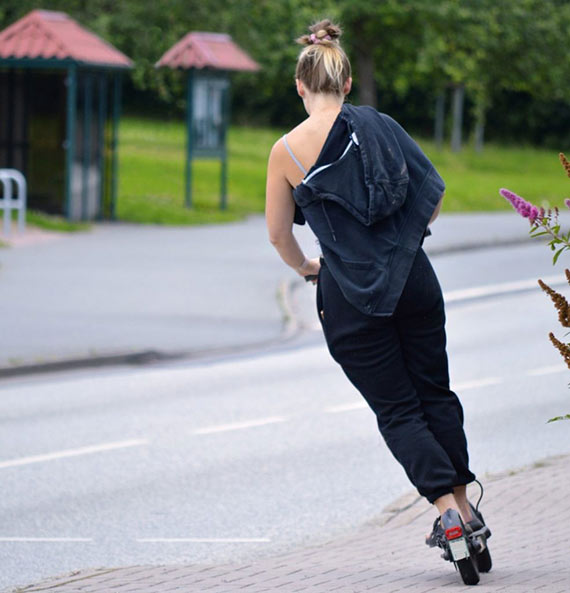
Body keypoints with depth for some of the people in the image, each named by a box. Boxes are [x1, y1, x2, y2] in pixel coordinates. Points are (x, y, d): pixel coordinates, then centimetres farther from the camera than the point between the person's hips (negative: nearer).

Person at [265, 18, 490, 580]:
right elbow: (434, 192, 6)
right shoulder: (380, 125, 1)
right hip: (413, 279, 3)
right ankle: (463, 503, 19)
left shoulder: (287, 151, -6)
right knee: (435, 391, 17)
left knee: (397, 408, 6)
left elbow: (278, 235, 0)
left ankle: (448, 509, -8)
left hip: (349, 297, -2)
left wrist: (305, 266, 21)